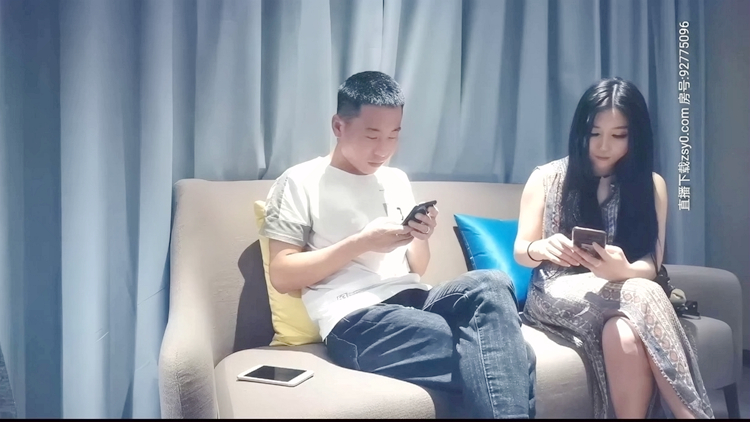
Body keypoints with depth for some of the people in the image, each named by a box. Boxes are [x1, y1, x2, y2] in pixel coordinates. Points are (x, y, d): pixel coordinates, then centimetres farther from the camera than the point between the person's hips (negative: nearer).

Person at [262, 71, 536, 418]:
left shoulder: (397, 180, 20)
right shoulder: (299, 183, 3)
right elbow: (281, 276, -4)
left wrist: (422, 238, -2)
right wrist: (361, 242, -12)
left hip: (411, 300, 6)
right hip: (354, 319, -6)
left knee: (491, 284, -27)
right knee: (499, 356, -26)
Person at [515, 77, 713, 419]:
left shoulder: (651, 185, 6)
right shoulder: (547, 178, 2)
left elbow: (651, 266, -1)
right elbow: (521, 252, 4)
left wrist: (622, 270, -27)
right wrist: (543, 249, -23)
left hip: (626, 291, 1)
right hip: (558, 295, -1)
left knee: (625, 334, -38)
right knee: (642, 297, -33)